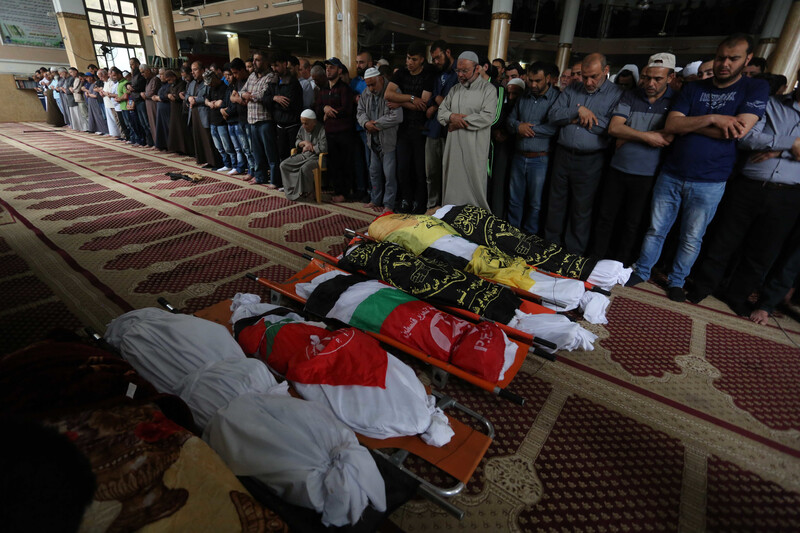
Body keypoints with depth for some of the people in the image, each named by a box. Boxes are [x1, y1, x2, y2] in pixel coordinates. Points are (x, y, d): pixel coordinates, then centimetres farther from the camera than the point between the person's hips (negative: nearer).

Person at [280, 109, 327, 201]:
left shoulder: (322, 130, -13)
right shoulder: (302, 128, 10)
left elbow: (323, 148, -22)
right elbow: (297, 142, 20)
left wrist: (308, 148, -9)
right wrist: (305, 142, -5)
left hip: (316, 157, -8)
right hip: (303, 156, 8)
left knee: (304, 168, -38)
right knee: (283, 165, -7)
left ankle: (305, 192, -14)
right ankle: (291, 190, -5)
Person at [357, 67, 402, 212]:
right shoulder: (366, 93, 8)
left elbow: (397, 117, -22)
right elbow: (360, 111, 12)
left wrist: (376, 123, -16)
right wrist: (366, 123, -11)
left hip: (388, 140, -7)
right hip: (373, 140, 7)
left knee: (389, 173, -3)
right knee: (374, 171, 15)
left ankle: (389, 204, 8)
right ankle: (376, 200, 29)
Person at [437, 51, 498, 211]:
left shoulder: (488, 89, -1)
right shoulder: (455, 89, 16)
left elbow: (488, 116, -13)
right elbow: (441, 111, 13)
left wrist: (461, 122, -12)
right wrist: (451, 116, -10)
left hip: (475, 148, -5)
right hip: (453, 145, 5)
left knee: (475, 183, -1)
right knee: (452, 182, 8)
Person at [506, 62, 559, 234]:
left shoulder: (556, 97, -7)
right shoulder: (524, 97, 11)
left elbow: (556, 127, -18)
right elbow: (510, 119, 13)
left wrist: (530, 128, -12)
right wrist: (518, 126, -9)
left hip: (539, 159, -5)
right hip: (519, 156, 5)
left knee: (535, 203, 6)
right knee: (514, 199, 12)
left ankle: (530, 236, 22)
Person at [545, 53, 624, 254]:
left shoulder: (616, 94, -2)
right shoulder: (572, 90, 10)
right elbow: (553, 116, 0)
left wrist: (581, 118, -10)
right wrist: (578, 111, -14)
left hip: (590, 161, -3)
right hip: (563, 155, 4)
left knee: (582, 210, 5)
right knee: (556, 203, 10)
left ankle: (574, 252, 18)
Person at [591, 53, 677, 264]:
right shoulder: (630, 97, 4)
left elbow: (669, 137, -15)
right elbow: (613, 128, -8)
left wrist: (628, 137, -13)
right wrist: (646, 137, -15)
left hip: (647, 175, -2)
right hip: (617, 169, 2)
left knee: (633, 223, 10)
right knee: (605, 217, 8)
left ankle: (620, 264, 24)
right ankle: (595, 260, 22)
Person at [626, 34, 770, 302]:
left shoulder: (756, 89, -1)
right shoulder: (693, 89, 7)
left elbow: (739, 130, -16)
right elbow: (670, 125, -7)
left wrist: (688, 124, -11)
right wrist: (711, 119, -18)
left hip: (709, 183, -2)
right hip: (671, 175, 2)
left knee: (691, 239, 10)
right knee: (656, 230, 9)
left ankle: (677, 281, 27)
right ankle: (641, 272, 24)